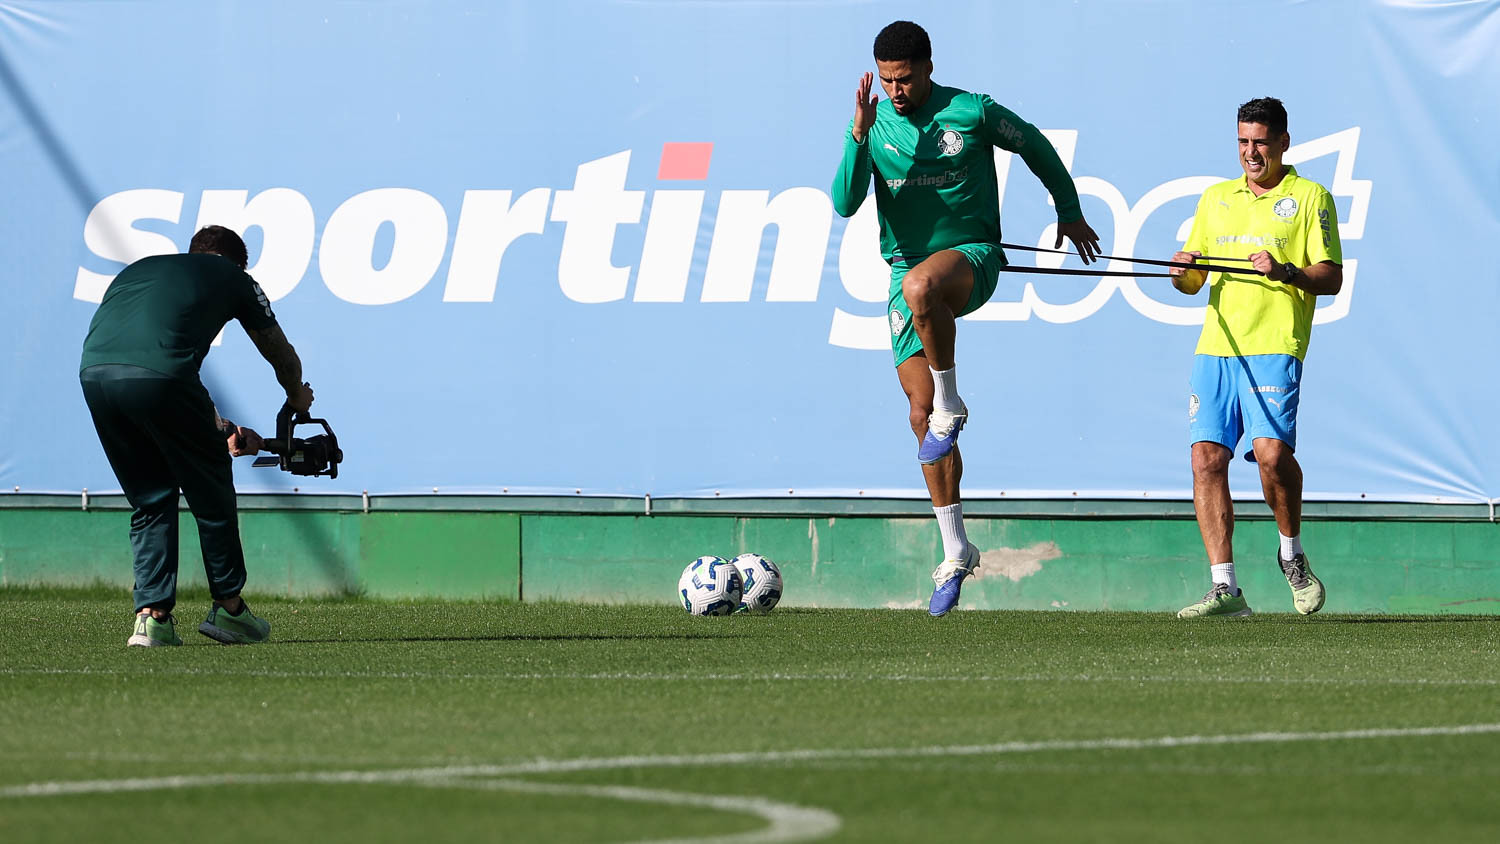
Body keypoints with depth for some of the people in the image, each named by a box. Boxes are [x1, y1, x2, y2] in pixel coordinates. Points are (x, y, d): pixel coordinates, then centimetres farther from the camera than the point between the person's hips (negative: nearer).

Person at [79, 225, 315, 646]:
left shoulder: (140, 269, 36)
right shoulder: (234, 278, 23)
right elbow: (283, 356, 38)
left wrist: (222, 429, 51)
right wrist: (297, 398, 60)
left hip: (94, 371, 5)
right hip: (159, 375, -5)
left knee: (149, 500, 20)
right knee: (211, 492, 16)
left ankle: (152, 617, 11)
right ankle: (228, 607, 24)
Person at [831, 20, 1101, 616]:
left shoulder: (972, 114, -6)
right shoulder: (875, 124, 1)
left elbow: (1034, 145, 11)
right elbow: (845, 203, -8)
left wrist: (1069, 211, 17)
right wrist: (859, 137, -21)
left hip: (971, 257, -4)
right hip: (907, 269, 4)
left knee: (920, 285, -42)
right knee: (920, 414, 1)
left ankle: (951, 405, -20)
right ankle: (956, 552, 10)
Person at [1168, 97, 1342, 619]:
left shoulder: (1310, 198, 6)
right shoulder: (1215, 199, 21)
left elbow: (1331, 279, 0)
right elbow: (1193, 283, 23)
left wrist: (1285, 271, -17)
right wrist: (1183, 273, 0)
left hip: (1273, 347, -5)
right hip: (1216, 346, 5)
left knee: (1271, 450, -21)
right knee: (1207, 458, -7)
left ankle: (1292, 555, 5)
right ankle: (1225, 589, -6)